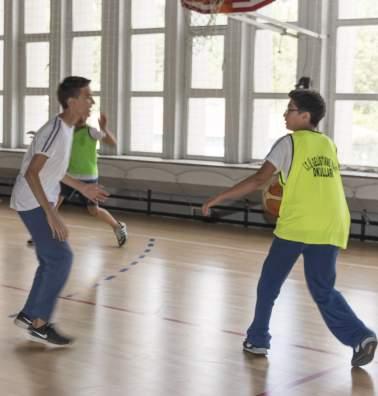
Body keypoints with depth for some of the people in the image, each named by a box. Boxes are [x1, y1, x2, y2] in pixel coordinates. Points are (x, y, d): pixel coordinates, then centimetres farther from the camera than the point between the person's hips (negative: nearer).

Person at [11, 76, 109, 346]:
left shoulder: (65, 128, 8)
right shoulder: (56, 131, -23)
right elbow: (31, 173, -27)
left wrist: (82, 187, 23)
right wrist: (51, 213, -30)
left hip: (40, 203, 10)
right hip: (33, 204, -10)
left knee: (52, 260, 12)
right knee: (61, 258, -10)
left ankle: (29, 315, 22)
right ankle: (39, 323, -2)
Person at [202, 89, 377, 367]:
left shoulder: (290, 143, -1)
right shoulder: (329, 145, 16)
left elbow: (258, 180, -8)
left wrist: (218, 198, -4)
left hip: (296, 226, -5)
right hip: (330, 229, 5)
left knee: (270, 283, 14)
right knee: (324, 291, 11)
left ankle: (258, 339, 20)